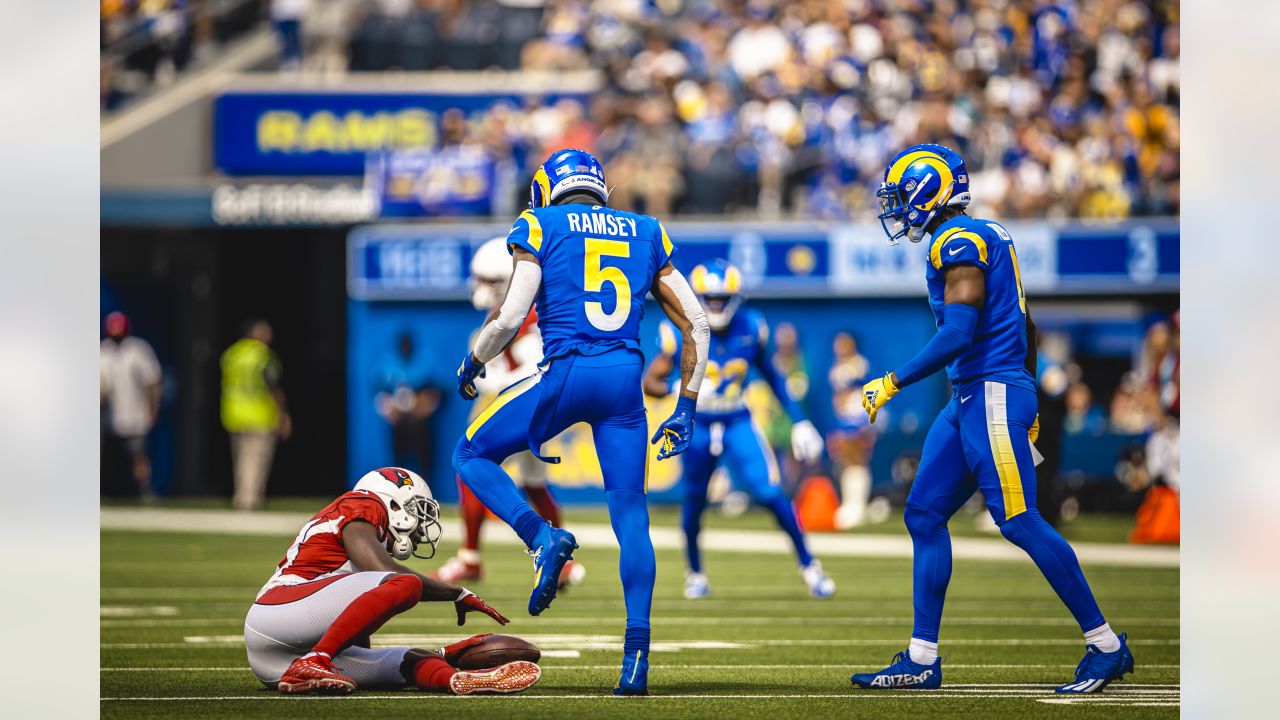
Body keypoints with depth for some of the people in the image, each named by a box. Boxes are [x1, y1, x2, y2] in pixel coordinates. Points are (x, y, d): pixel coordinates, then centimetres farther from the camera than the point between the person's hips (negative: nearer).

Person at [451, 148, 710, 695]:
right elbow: (695, 324, 14)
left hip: (566, 373, -4)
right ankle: (637, 655, -2)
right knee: (630, 515, 7)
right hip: (626, 381, 4)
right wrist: (685, 410, 19)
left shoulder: (540, 226, 6)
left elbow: (511, 315, -5)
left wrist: (471, 364, 13)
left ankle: (543, 537, -10)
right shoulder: (646, 234, 18)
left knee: (472, 456, 15)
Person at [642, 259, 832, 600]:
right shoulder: (681, 333, -14)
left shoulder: (751, 329, -7)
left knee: (771, 493, -14)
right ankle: (695, 574, 36)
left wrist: (799, 422, 6)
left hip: (738, 424, 0)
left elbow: (771, 376, 8)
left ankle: (809, 566, 0)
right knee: (694, 502, 11)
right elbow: (650, 382, -11)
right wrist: (683, 388, -32)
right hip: (697, 427, 0)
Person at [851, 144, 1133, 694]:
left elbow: (958, 335, -22)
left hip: (991, 396, -10)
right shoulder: (986, 238, 17)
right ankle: (922, 660, 8)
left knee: (1020, 522, -10)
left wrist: (892, 384, -16)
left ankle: (1106, 646, -4)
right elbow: (1021, 325, 22)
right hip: (970, 400, 10)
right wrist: (1026, 405, 28)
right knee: (925, 515, 8)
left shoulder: (958, 243, -13)